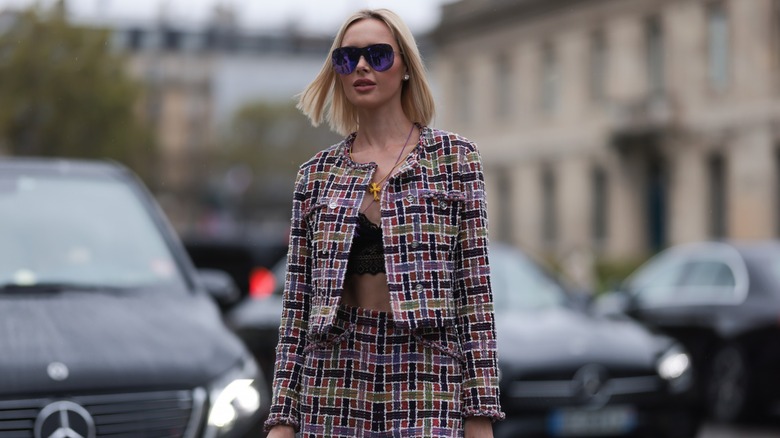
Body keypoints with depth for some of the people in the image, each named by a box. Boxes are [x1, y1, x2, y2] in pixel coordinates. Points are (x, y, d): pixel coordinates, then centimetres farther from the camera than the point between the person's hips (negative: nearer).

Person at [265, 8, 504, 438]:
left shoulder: (454, 157, 3)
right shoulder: (317, 173, 9)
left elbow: (475, 286, -1)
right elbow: (297, 302, 8)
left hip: (425, 376, -2)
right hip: (337, 375, 2)